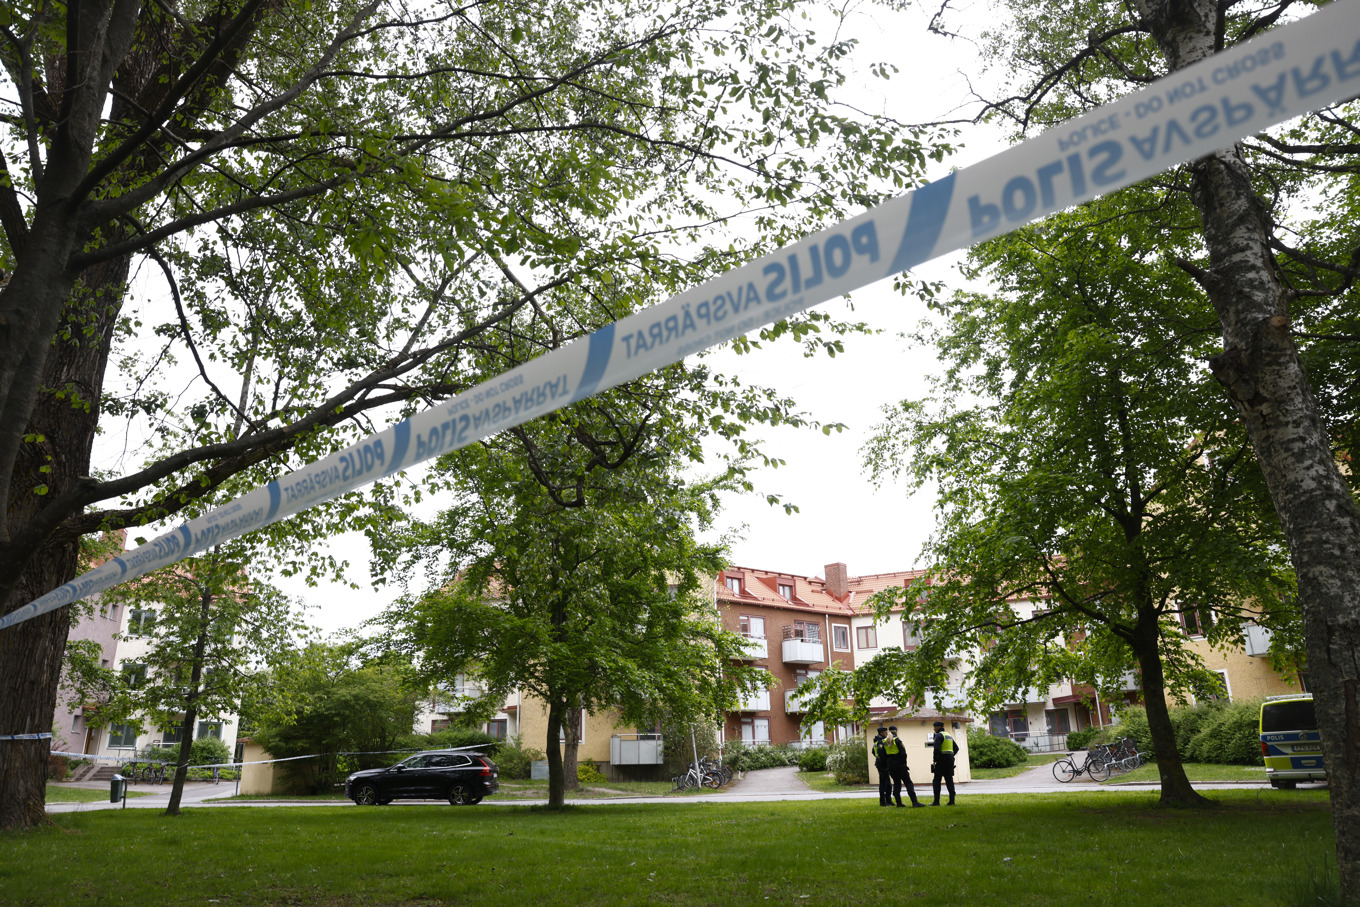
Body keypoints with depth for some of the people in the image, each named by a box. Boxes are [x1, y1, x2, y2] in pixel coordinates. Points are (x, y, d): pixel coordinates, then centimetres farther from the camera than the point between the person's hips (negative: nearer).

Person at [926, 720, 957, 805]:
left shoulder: (939, 735, -9)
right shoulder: (949, 736, 18)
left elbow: (937, 748, -21)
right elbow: (956, 748, 21)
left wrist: (935, 760, -14)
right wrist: (950, 756, 16)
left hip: (942, 760, -8)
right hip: (950, 760, 8)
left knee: (936, 781, -3)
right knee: (949, 780, 8)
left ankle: (936, 801, -6)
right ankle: (952, 800, 4)